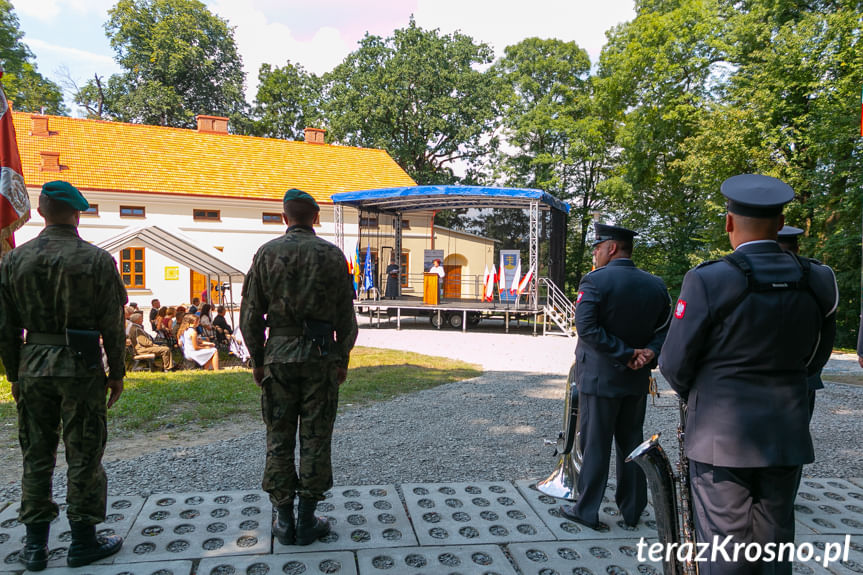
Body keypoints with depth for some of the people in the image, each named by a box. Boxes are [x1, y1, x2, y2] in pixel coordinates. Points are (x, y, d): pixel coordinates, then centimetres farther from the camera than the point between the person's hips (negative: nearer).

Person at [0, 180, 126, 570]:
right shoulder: (97, 260, -8)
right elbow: (112, 325, -7)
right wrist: (116, 373, 2)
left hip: (33, 367, 4)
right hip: (81, 368, -3)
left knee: (36, 457, 14)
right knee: (83, 457, 5)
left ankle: (35, 546, 22)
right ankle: (83, 542, 15)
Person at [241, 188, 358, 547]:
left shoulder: (267, 254, 1)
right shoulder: (332, 255, -1)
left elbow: (250, 315, 1)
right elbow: (346, 317, -1)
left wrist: (257, 360, 11)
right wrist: (343, 361, 8)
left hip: (279, 356, 1)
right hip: (321, 356, -1)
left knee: (279, 439, 10)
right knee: (315, 439, 6)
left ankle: (284, 521, 17)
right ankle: (307, 522, 13)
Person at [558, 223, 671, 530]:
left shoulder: (595, 281, -15)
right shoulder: (656, 285, 5)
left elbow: (587, 328, -23)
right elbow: (665, 328, 5)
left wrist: (626, 353, -18)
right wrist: (649, 352, -8)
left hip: (599, 377, -5)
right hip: (637, 379, 6)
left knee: (595, 444, 5)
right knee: (631, 442, 17)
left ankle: (587, 510, 16)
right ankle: (632, 509, 28)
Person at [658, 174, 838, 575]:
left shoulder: (708, 281, -17)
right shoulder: (817, 281, -1)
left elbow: (675, 365, -10)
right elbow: (813, 361, 11)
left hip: (720, 436, -5)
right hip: (787, 436, 5)